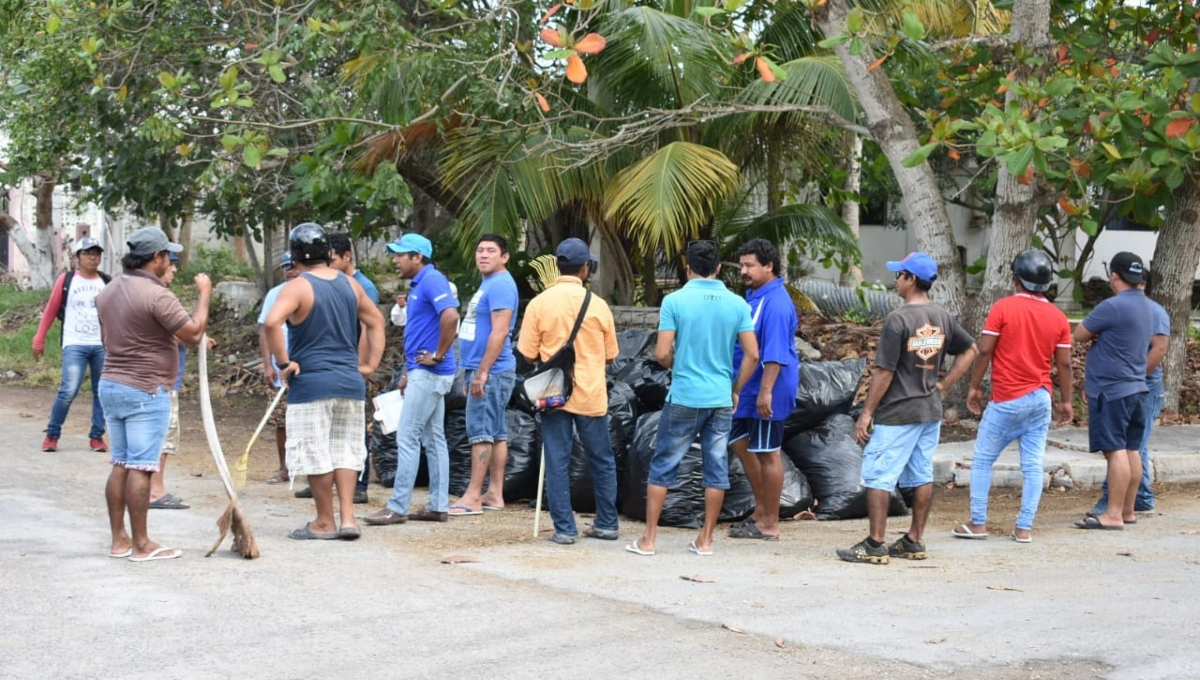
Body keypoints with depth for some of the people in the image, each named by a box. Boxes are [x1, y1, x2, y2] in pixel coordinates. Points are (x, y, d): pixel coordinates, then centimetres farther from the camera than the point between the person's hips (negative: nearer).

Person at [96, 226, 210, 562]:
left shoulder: (108, 292, 9)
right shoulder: (157, 295, -18)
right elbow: (194, 334, -15)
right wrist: (204, 294, -2)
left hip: (110, 385, 8)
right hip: (145, 391, -8)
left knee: (120, 464, 11)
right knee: (140, 467, -4)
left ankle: (119, 539, 14)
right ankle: (141, 544, 0)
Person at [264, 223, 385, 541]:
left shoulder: (297, 287, -10)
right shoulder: (350, 284, 9)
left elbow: (272, 322, -25)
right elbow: (376, 321, 19)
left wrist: (284, 362, -16)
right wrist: (370, 364, 18)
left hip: (311, 382, -6)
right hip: (350, 381, 6)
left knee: (315, 453, 3)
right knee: (345, 450, 12)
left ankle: (324, 522, 9)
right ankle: (348, 517, 7)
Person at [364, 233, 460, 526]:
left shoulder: (432, 280, -15)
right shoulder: (418, 285, 17)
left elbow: (451, 316, -31)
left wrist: (438, 355, -21)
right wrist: (408, 372, 20)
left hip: (429, 374, -11)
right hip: (422, 373, 11)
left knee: (407, 437, -8)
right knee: (433, 439, 11)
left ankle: (397, 507, -6)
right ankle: (438, 506, 14)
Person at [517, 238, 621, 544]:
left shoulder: (539, 304, -7)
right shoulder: (598, 305, -5)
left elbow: (528, 354, -4)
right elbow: (609, 355, 4)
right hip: (592, 395, 1)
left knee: (557, 462, 4)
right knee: (602, 461, 14)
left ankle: (564, 528, 3)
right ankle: (607, 524, 20)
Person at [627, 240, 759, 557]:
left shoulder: (675, 301, -9)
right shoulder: (737, 304, 0)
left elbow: (662, 353, -11)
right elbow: (752, 354, -2)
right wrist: (736, 390, 10)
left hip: (684, 399, -2)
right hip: (722, 400, 3)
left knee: (663, 467, 7)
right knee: (716, 469, 10)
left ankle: (649, 539, 9)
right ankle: (706, 540, 14)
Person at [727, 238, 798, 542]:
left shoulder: (775, 302, -20)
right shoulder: (753, 295, 11)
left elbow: (775, 354, -26)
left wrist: (766, 391, -28)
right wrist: (741, 388, 23)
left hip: (766, 392, -10)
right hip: (748, 389, 10)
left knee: (767, 454, -1)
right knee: (741, 443, 18)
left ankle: (769, 524, 8)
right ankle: (761, 510, 28)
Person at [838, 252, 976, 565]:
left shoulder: (898, 320, -16)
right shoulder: (943, 318, 6)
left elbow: (884, 372, -16)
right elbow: (970, 351, 17)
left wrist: (866, 414, -10)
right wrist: (943, 384, 15)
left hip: (897, 413, -8)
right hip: (931, 411, 8)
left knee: (878, 477, -2)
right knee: (922, 477, 12)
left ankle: (875, 545, -3)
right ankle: (914, 542, 17)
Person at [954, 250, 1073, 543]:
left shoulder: (1003, 308, -9)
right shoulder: (1058, 318, 2)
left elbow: (984, 351, -10)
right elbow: (1064, 364, 4)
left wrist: (974, 387, 1)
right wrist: (1065, 401, 13)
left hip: (1007, 399, -4)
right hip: (1041, 398, 4)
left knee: (982, 460, 9)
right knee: (1033, 466, 5)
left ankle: (978, 523, 9)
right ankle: (1024, 528, 4)